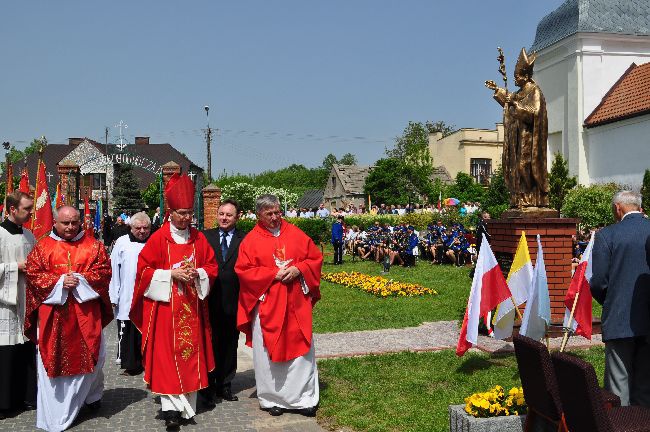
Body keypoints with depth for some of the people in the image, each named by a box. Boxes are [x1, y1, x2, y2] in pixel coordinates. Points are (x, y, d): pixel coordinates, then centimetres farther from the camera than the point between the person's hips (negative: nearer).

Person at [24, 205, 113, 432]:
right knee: (54, 357, 2)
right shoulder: (42, 247, 4)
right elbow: (33, 273, -1)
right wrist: (60, 281, -15)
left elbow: (104, 270, 0)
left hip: (85, 311, 1)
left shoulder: (93, 245, 6)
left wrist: (81, 280, -14)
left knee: (93, 354, 3)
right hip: (53, 312, 0)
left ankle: (92, 393, 32)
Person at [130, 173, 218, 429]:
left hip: (192, 307, 4)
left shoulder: (199, 238, 7)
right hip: (165, 306, -3)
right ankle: (171, 408, 0)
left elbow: (211, 266, 10)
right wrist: (172, 274, -16)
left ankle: (187, 403, 18)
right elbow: (144, 269, -5)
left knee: (190, 352, 7)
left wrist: (197, 273, -11)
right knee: (166, 354, -4)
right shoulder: (159, 238, -4)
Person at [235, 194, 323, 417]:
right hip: (267, 305, -2)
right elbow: (244, 271, -7)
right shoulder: (251, 240, -1)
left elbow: (315, 258, 8)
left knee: (301, 348, 5)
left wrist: (298, 269, -11)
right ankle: (272, 399, 19)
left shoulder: (295, 234, 6)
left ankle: (305, 398, 15)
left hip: (296, 304, 2)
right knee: (268, 351, 5)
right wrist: (274, 274, -14)